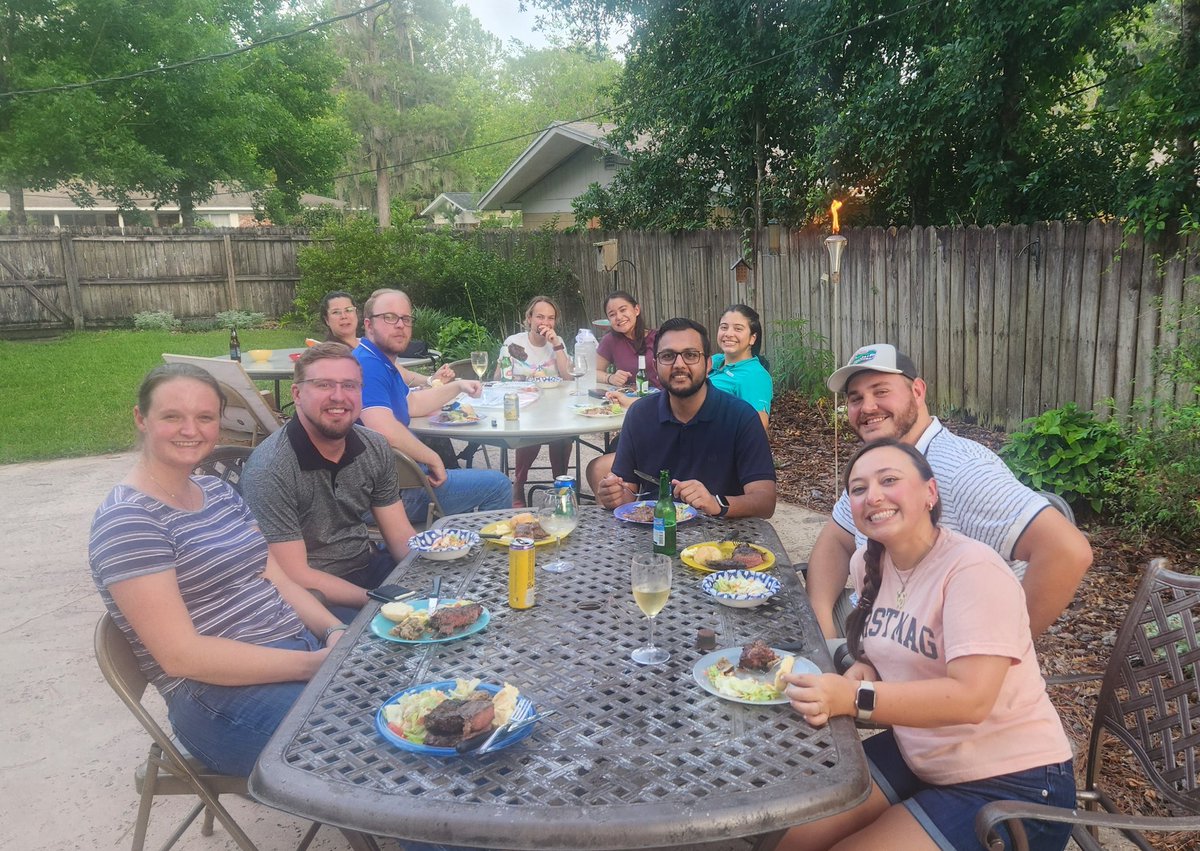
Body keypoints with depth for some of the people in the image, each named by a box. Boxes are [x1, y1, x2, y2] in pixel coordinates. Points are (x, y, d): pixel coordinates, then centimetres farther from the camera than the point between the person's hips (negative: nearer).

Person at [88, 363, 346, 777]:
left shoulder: (219, 492, 14)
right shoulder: (126, 520, -11)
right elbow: (181, 654, -17)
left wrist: (335, 632, -7)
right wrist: (313, 664, -20)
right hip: (225, 698, -8)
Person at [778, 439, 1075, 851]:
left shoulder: (973, 569, -23)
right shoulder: (868, 563, -1)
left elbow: (971, 698, -30)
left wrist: (855, 698, -39)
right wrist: (861, 670, -8)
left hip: (1011, 783, -6)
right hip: (917, 756, 7)